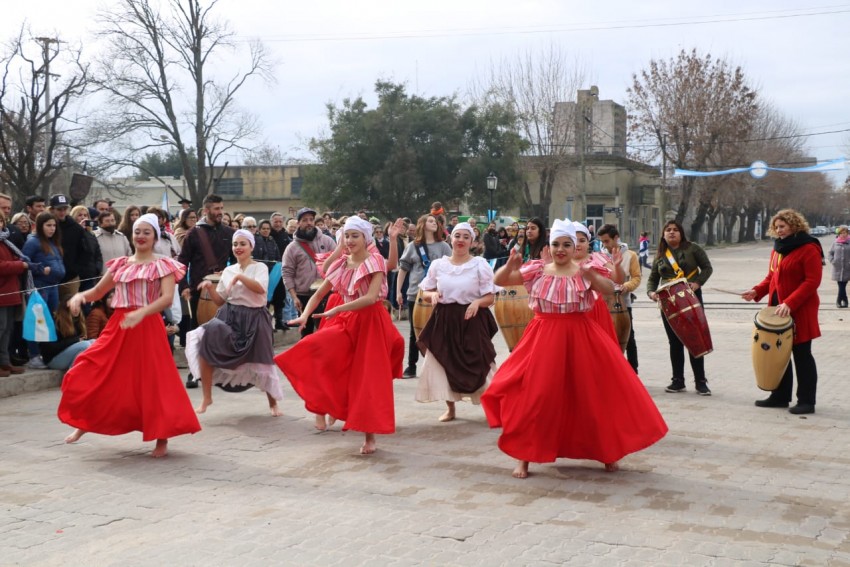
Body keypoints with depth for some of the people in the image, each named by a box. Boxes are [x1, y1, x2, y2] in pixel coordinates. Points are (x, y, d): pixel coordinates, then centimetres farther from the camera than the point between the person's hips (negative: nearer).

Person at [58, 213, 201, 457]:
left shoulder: (163, 265, -1)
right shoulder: (120, 265, 12)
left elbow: (167, 298, -16)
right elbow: (97, 292, 16)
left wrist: (141, 312, -31)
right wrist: (80, 296, -7)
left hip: (148, 328, -4)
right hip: (118, 327, 5)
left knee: (153, 381, -3)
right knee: (90, 375, 2)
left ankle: (162, 439, 9)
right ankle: (84, 422, 23)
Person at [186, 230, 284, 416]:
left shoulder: (260, 267, -1)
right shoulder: (228, 271, 10)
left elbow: (261, 288, -22)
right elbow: (220, 301, 12)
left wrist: (239, 277, -25)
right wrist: (210, 287, -5)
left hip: (254, 319, -3)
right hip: (229, 317, 3)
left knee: (262, 364, 3)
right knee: (205, 344, -19)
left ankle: (273, 402, 29)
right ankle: (206, 398, -7)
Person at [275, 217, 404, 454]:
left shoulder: (375, 261, -9)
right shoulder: (340, 264, 9)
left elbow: (371, 297, -22)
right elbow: (319, 294, 11)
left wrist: (336, 310, -25)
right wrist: (304, 316, -8)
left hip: (371, 323, -5)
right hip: (346, 322, 5)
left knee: (368, 379, -3)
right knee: (313, 350, -16)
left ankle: (370, 436, 7)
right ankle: (322, 406, -2)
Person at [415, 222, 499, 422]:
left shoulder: (480, 264, -3)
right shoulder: (438, 264, 5)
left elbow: (490, 297, -4)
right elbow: (425, 293, 11)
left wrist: (477, 302, -24)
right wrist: (433, 295, -12)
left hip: (472, 321, -3)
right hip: (445, 321, 3)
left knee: (477, 365, -2)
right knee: (446, 364, 6)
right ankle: (450, 408, 21)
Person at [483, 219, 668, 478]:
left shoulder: (584, 271, 1)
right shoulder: (537, 270, 3)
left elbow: (609, 289, -15)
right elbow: (499, 281, -1)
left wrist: (591, 276, -33)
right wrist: (510, 266, -22)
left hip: (580, 338, 0)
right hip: (544, 338, 0)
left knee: (594, 394, 5)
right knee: (536, 395, -2)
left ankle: (607, 451, 25)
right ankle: (524, 455, 11)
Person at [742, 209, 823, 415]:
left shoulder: (808, 249, -12)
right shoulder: (778, 249, 13)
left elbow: (812, 281, -18)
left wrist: (789, 303, -25)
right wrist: (757, 291, 0)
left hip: (800, 311, -7)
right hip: (778, 308, 7)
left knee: (801, 355, 0)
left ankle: (806, 401, 7)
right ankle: (780, 396, 20)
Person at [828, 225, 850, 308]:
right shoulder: (836, 242, 4)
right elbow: (831, 252, 13)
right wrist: (832, 261, 0)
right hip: (837, 268, 2)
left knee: (842, 286, -4)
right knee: (841, 285, 5)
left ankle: (839, 301, 7)